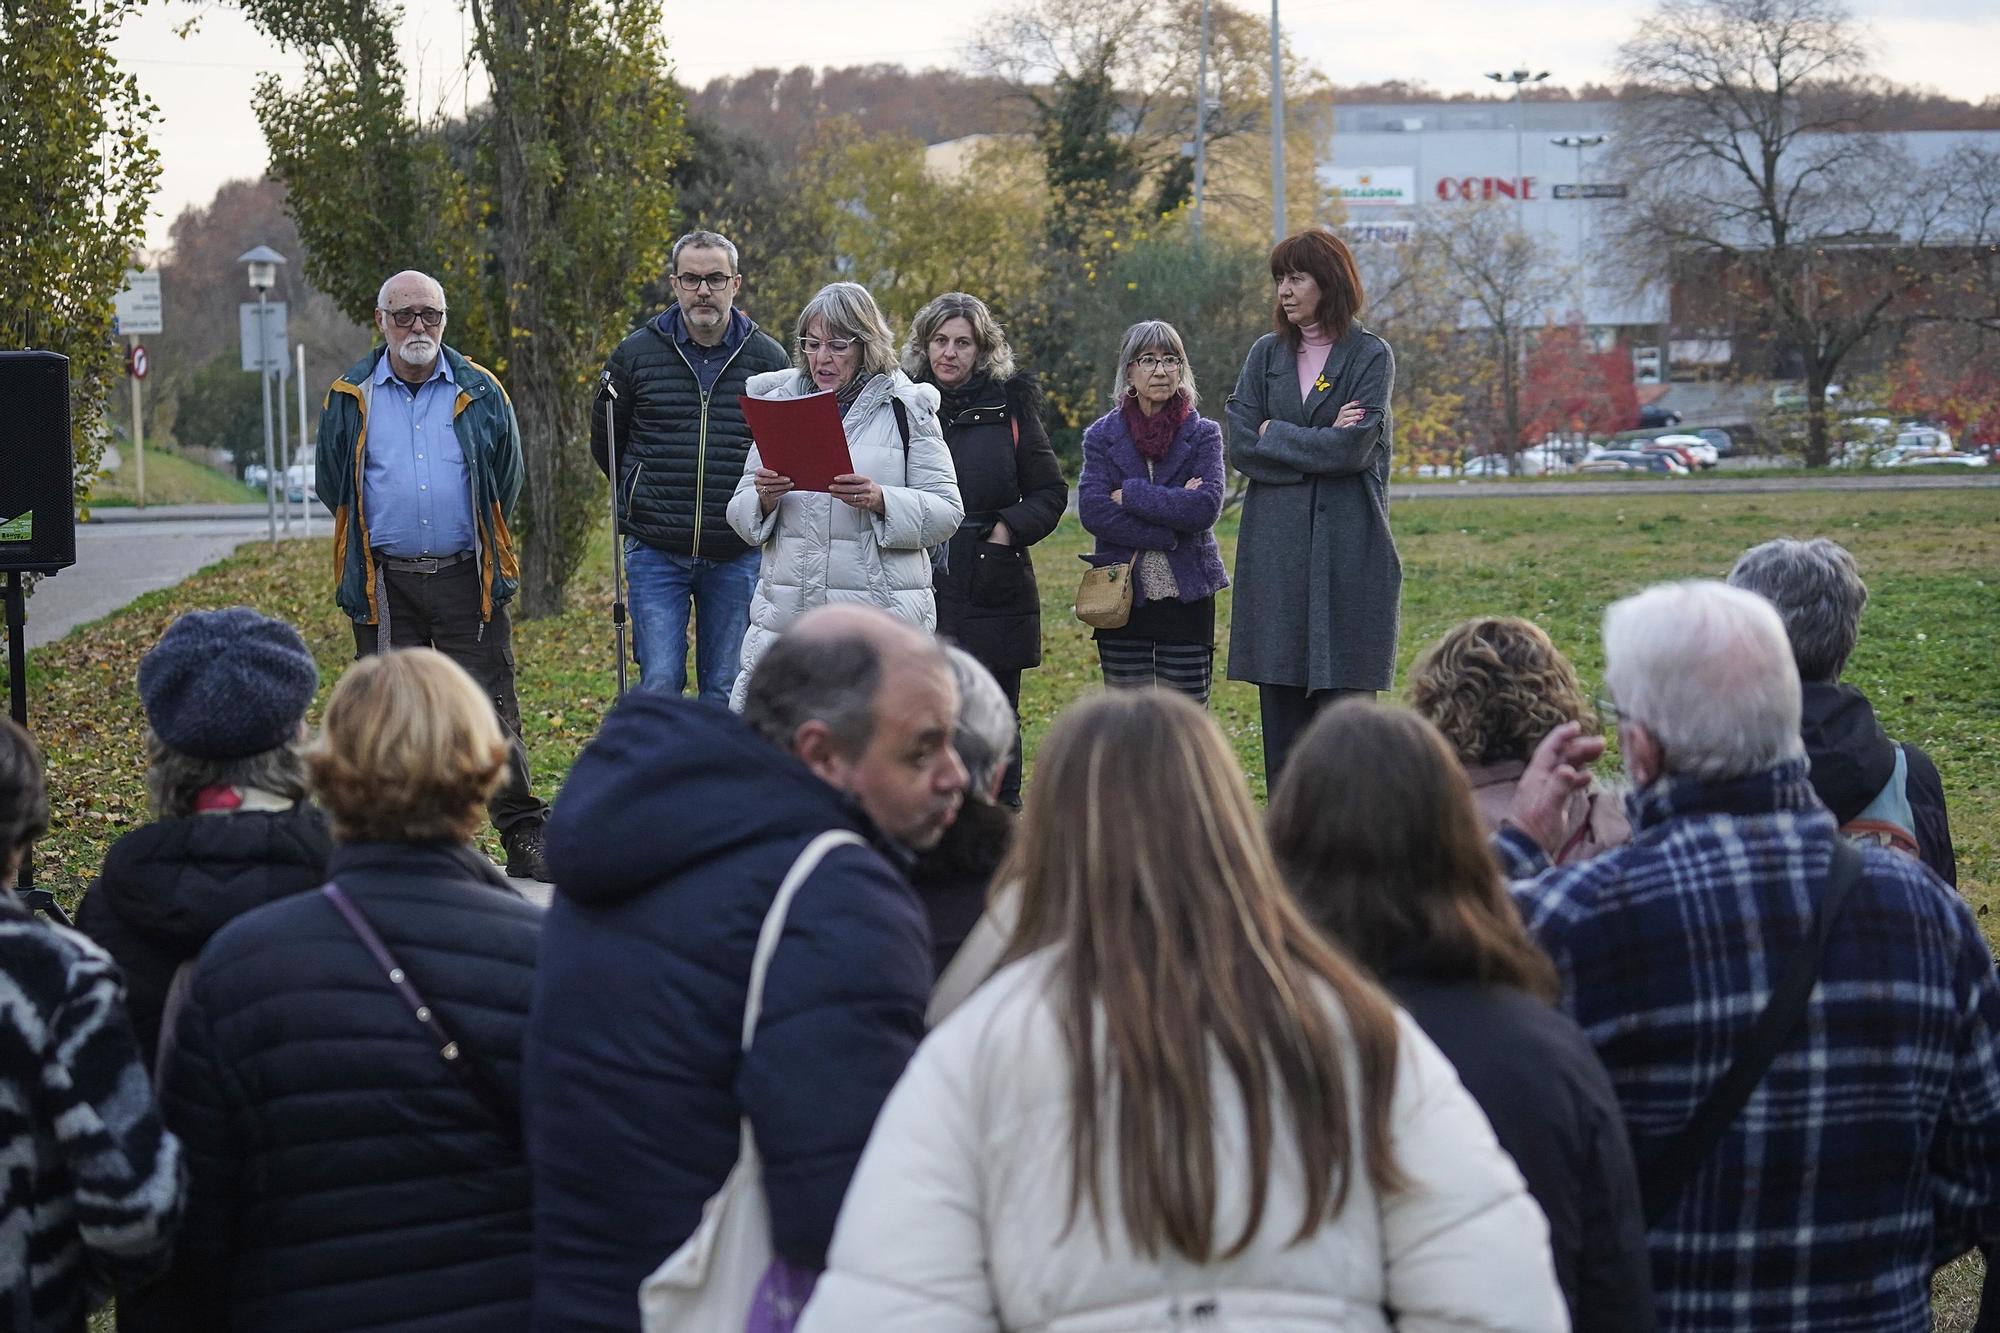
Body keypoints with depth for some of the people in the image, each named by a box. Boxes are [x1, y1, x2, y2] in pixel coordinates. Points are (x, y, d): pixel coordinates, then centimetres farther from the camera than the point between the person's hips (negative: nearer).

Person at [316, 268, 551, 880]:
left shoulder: (480, 393, 5)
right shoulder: (350, 398, 6)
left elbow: (506, 479, 14)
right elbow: (331, 485, 15)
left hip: (466, 580, -1)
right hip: (385, 587, 1)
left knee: (492, 714, -3)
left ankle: (523, 837, 1)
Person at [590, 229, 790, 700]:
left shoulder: (767, 358, 4)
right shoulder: (638, 352, 3)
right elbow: (604, 441, 16)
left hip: (736, 555, 1)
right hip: (656, 552, -1)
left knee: (726, 691, 6)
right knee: (659, 683, -8)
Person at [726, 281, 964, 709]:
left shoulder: (907, 409, 3)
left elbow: (947, 512, 0)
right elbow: (741, 516, 14)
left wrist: (880, 501, -17)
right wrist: (763, 498, -9)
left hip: (882, 620, -3)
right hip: (785, 618, 3)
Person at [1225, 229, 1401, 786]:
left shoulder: (1371, 356, 1)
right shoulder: (1265, 355, 12)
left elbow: (1353, 448, -11)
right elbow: (1241, 447, 1)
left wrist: (1275, 436, -3)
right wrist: (1318, 446, -7)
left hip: (1348, 547, -4)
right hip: (1275, 547, 4)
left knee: (1343, 693, -5)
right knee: (1280, 697, 4)